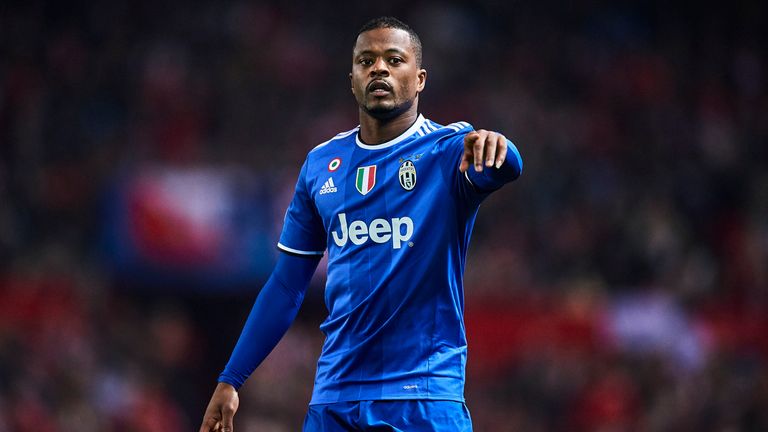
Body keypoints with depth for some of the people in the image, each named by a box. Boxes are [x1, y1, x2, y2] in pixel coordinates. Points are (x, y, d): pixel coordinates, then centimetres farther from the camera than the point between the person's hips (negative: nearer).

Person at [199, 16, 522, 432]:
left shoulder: (449, 149, -2)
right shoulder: (321, 164, 10)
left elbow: (505, 167, -26)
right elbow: (286, 285, 14)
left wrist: (492, 147, -50)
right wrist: (230, 381, 11)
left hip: (426, 396, -4)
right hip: (335, 394, 4)